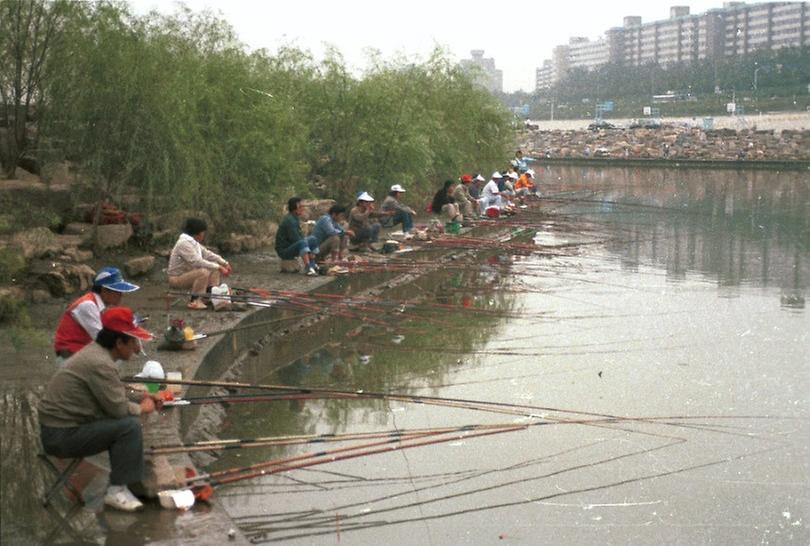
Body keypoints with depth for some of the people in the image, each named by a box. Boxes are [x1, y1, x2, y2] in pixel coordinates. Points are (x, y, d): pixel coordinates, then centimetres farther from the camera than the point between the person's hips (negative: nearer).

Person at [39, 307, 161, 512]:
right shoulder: (100, 364, -22)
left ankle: (130, 478, 18)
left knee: (123, 420, 15)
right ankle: (117, 491, -10)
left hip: (56, 427, 10)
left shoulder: (94, 351, 9)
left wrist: (141, 397, 9)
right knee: (130, 426, -18)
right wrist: (141, 408, -1)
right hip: (62, 437, -10)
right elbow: (118, 408, -19)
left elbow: (113, 395, 20)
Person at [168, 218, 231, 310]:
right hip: (177, 278, -10)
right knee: (203, 272, -32)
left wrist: (224, 263, 0)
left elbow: (207, 254, 11)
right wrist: (219, 267, -30)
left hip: (188, 273, 10)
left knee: (214, 268, 6)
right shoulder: (184, 243, -23)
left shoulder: (194, 242, 9)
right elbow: (197, 262, -31)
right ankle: (194, 301, -21)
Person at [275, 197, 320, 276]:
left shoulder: (296, 218, 9)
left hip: (291, 247, 10)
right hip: (284, 250, -10)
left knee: (313, 239, 8)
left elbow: (299, 236, 18)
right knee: (302, 243, -35)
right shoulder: (289, 220, -21)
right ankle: (307, 268, -41)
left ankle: (312, 265, 1)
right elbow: (295, 239, -23)